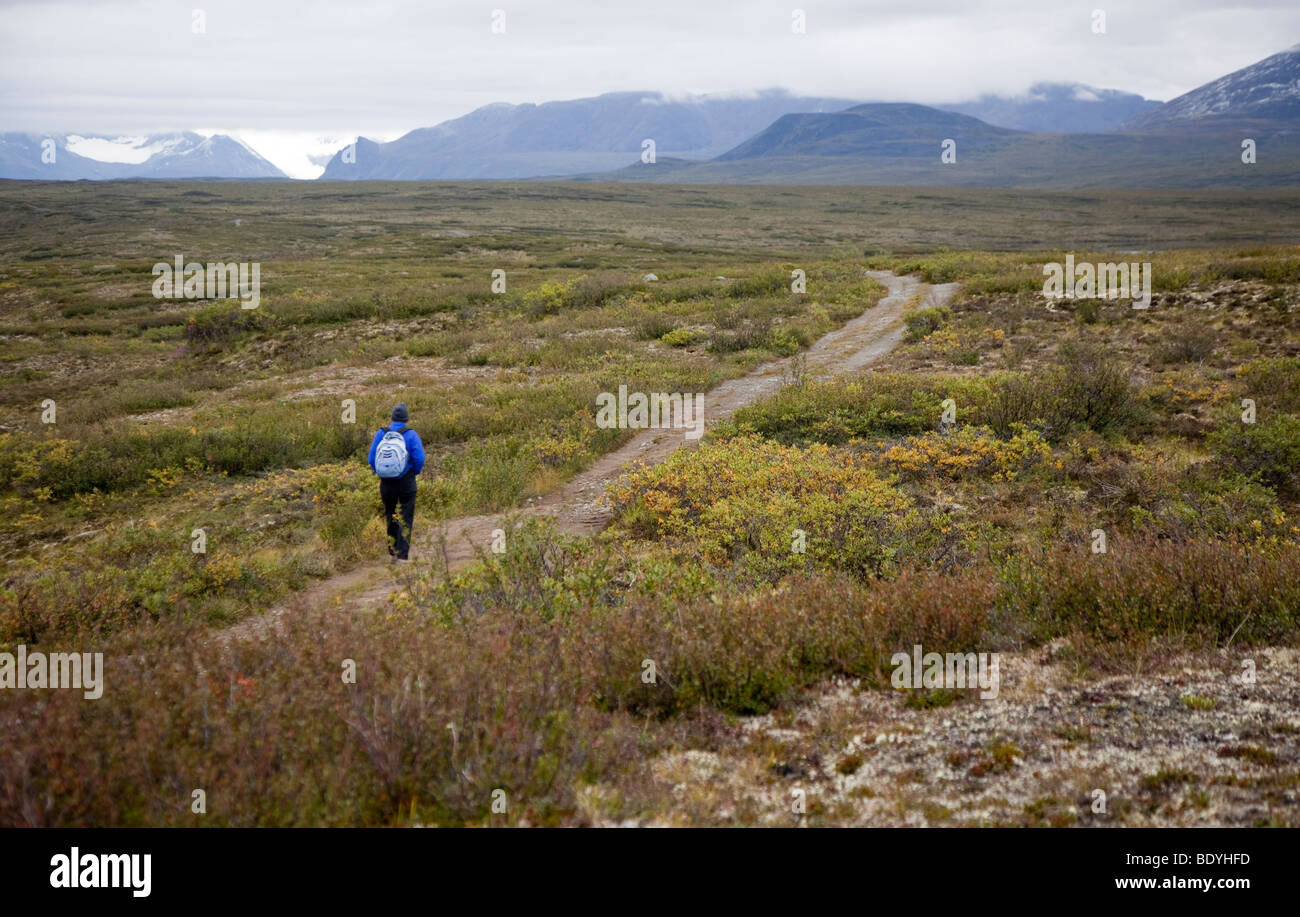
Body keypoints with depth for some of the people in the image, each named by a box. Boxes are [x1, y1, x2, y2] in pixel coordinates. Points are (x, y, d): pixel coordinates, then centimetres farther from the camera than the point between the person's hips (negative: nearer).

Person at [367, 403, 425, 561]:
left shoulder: (381, 433, -4)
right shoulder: (411, 435, -13)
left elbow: (372, 458, -3)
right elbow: (419, 459, -16)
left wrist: (379, 473, 13)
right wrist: (414, 472, 4)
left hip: (386, 482, 3)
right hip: (406, 482, -3)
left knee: (390, 515, 18)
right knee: (406, 518, 4)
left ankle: (392, 551, 23)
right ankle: (403, 553, -1)